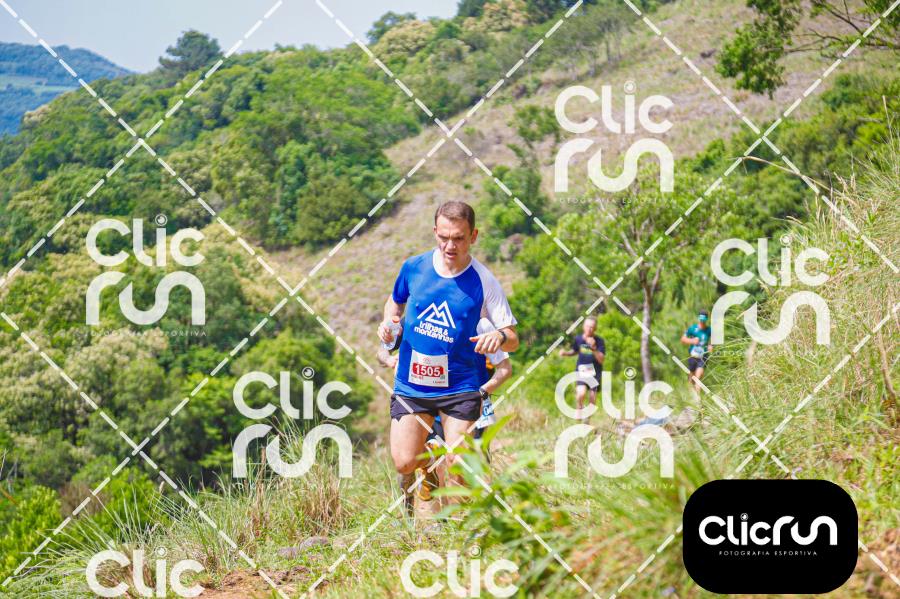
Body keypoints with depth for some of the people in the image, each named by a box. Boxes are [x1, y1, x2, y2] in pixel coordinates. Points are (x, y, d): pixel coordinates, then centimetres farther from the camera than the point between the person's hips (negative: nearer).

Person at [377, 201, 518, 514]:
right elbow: (395, 301, 21)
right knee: (404, 463, -4)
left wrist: (500, 337, -30)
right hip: (410, 383, 2)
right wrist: (388, 322, 0)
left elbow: (513, 339, -6)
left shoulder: (484, 282, -9)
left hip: (460, 385, -2)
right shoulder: (413, 267, 0)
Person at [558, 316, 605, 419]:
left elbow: (601, 360, -17)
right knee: (581, 393, -22)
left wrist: (594, 348, -30)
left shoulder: (599, 341, -11)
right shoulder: (578, 339, -5)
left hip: (594, 371, 0)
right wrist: (566, 352, -4)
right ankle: (579, 408, 9)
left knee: (593, 397, 3)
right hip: (581, 370, 0)